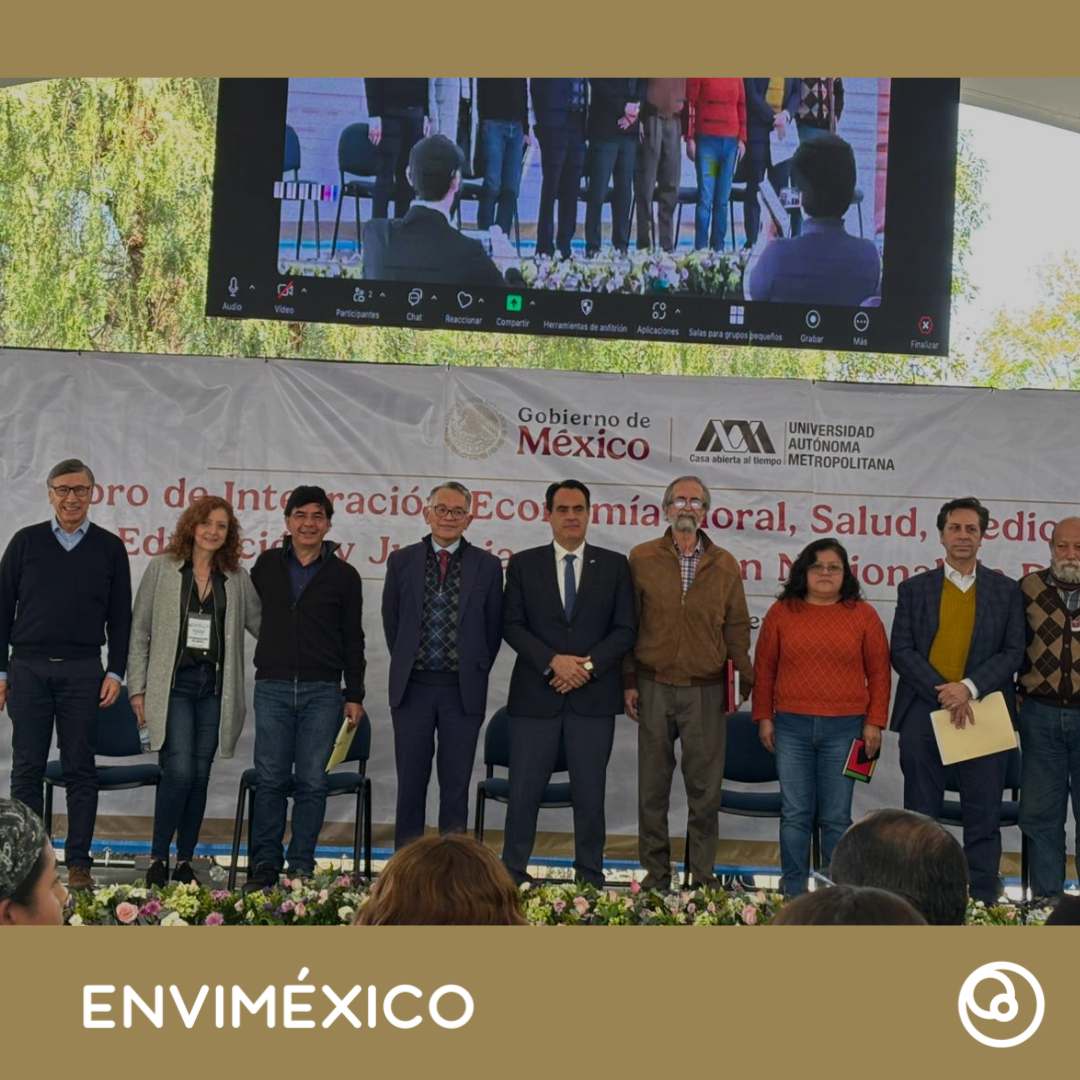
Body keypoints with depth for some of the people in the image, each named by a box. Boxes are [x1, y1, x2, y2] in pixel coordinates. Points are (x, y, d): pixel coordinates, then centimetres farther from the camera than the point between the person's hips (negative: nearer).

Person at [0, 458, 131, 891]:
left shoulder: (109, 547, 7)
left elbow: (120, 616, 8)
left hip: (83, 670, 0)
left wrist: (115, 672, 0)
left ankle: (78, 864, 8)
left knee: (80, 770, 2)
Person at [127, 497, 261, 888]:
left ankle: (185, 861, 16)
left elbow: (261, 623, 11)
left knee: (200, 775, 5)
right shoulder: (163, 568, 3)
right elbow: (140, 631, 4)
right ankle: (158, 857, 3)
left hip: (215, 686, 3)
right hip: (173, 683, -3)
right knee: (180, 771, -12)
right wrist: (137, 688, -1)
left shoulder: (237, 577, 9)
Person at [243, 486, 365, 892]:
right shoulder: (267, 565, 9)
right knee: (270, 779, 1)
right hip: (273, 687, 1)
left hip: (322, 691, -1)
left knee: (312, 782, 0)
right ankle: (265, 865, 10)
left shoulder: (343, 575, 6)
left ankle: (302, 866, 9)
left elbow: (353, 641, 8)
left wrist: (355, 696, 4)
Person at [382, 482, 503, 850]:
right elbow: (391, 621, 11)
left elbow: (494, 627, 7)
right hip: (413, 687, 1)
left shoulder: (487, 565, 2)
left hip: (463, 690, -1)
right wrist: (406, 664, 9)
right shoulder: (401, 561, 5)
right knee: (410, 781, 7)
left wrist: (478, 670, 5)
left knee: (456, 784, 5)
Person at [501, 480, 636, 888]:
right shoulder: (523, 564, 7)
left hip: (594, 696, 0)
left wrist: (588, 665, -12)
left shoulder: (614, 565, 7)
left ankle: (589, 877, 16)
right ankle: (513, 873, 14)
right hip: (535, 695, 0)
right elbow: (512, 625, 0)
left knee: (590, 792, 6)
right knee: (524, 790, 3)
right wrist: (553, 662, -13)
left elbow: (625, 629, 2)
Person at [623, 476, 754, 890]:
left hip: (707, 690, 1)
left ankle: (703, 876, 14)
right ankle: (655, 873, 16)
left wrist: (745, 678, 0)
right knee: (653, 788, 6)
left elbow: (737, 627, 9)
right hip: (654, 687, 0)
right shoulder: (641, 558, 4)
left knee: (705, 789, 4)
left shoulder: (725, 565, 7)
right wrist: (629, 681, 1)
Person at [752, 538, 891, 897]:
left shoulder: (862, 615, 5)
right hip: (791, 726, 1)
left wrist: (874, 722, 0)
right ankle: (793, 896, 13)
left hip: (844, 729, -1)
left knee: (836, 818, 5)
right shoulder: (782, 612, 5)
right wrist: (764, 717, 5)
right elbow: (764, 667, 8)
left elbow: (879, 671, 5)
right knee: (795, 815, 5)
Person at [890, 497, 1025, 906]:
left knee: (983, 815, 3)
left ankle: (983, 900, 11)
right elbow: (902, 651, 0)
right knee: (921, 814, 7)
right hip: (923, 711, 0)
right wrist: (943, 692, -13)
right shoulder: (914, 588, 7)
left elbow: (1013, 652, 1)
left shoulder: (1006, 590, 8)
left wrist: (969, 687, -14)